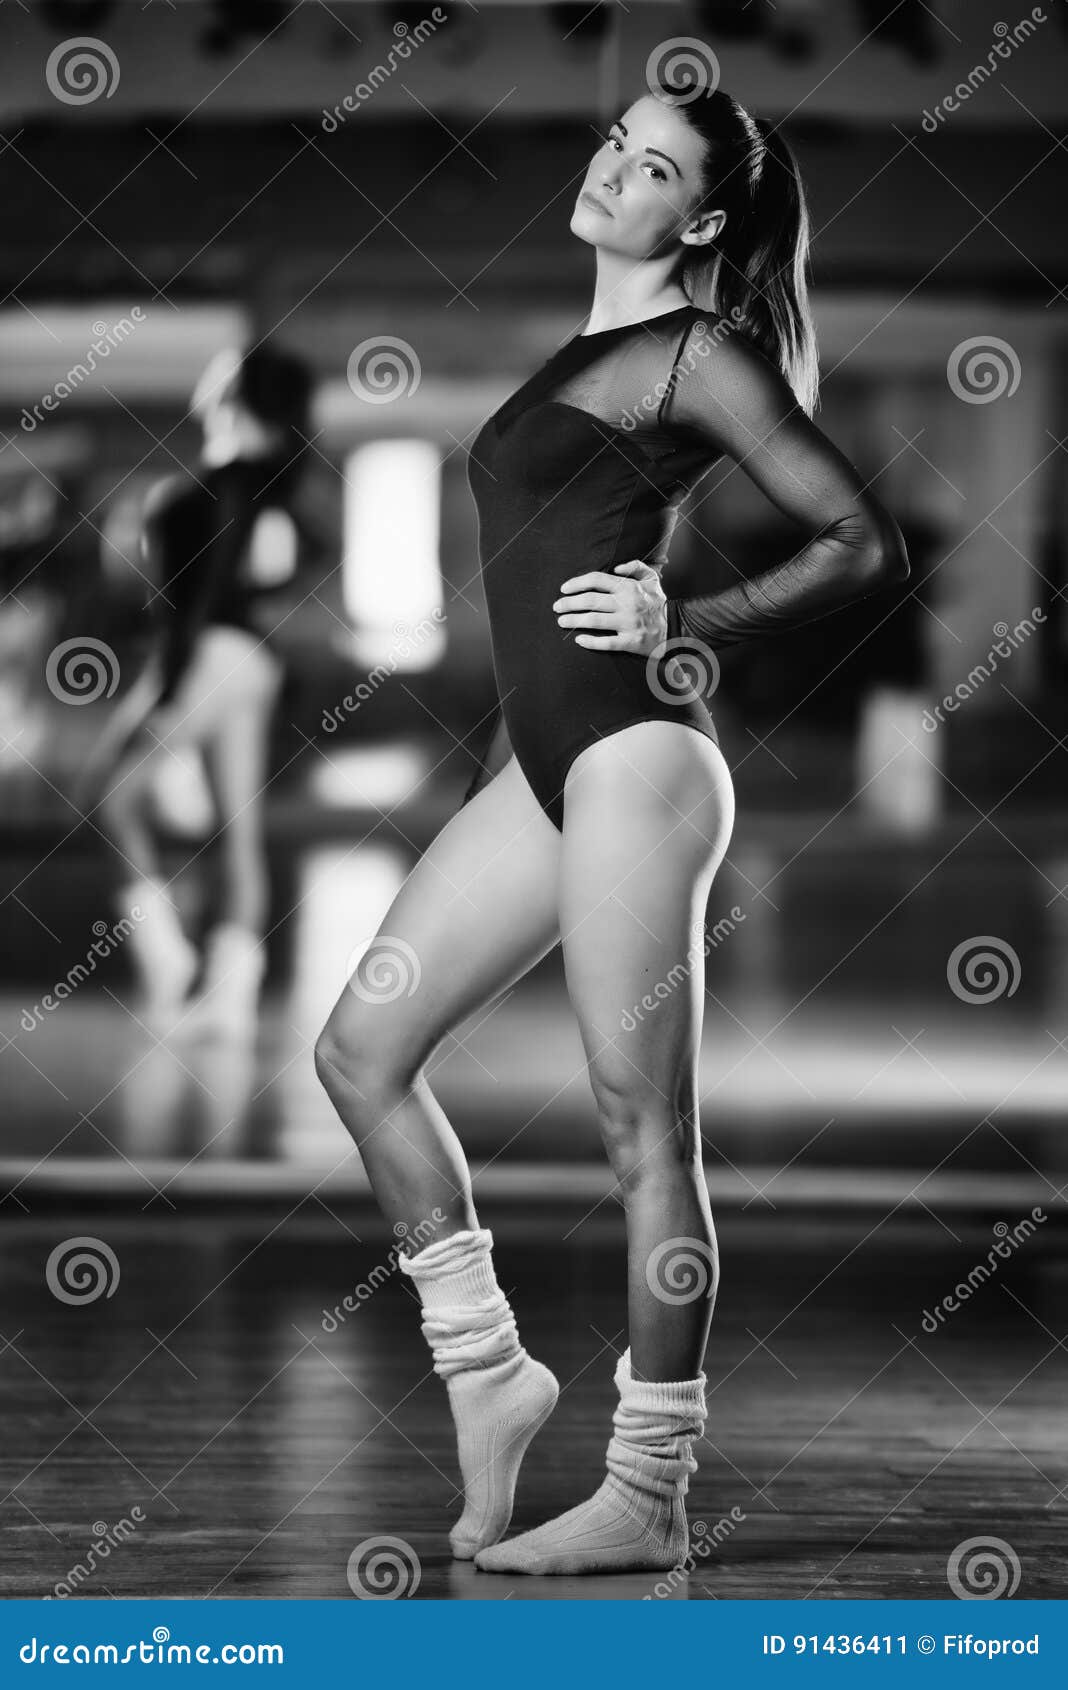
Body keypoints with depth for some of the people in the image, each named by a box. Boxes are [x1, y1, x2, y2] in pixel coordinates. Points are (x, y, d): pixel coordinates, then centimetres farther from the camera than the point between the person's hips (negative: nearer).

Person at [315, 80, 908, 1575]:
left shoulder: (699, 354, -3)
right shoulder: (591, 352, 20)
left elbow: (870, 545, -6)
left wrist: (686, 625, -11)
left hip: (634, 753, -9)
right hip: (546, 761, 9)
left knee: (644, 1126, -7)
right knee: (361, 1047, 7)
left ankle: (648, 1497, -4)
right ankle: (486, 1370, 14)